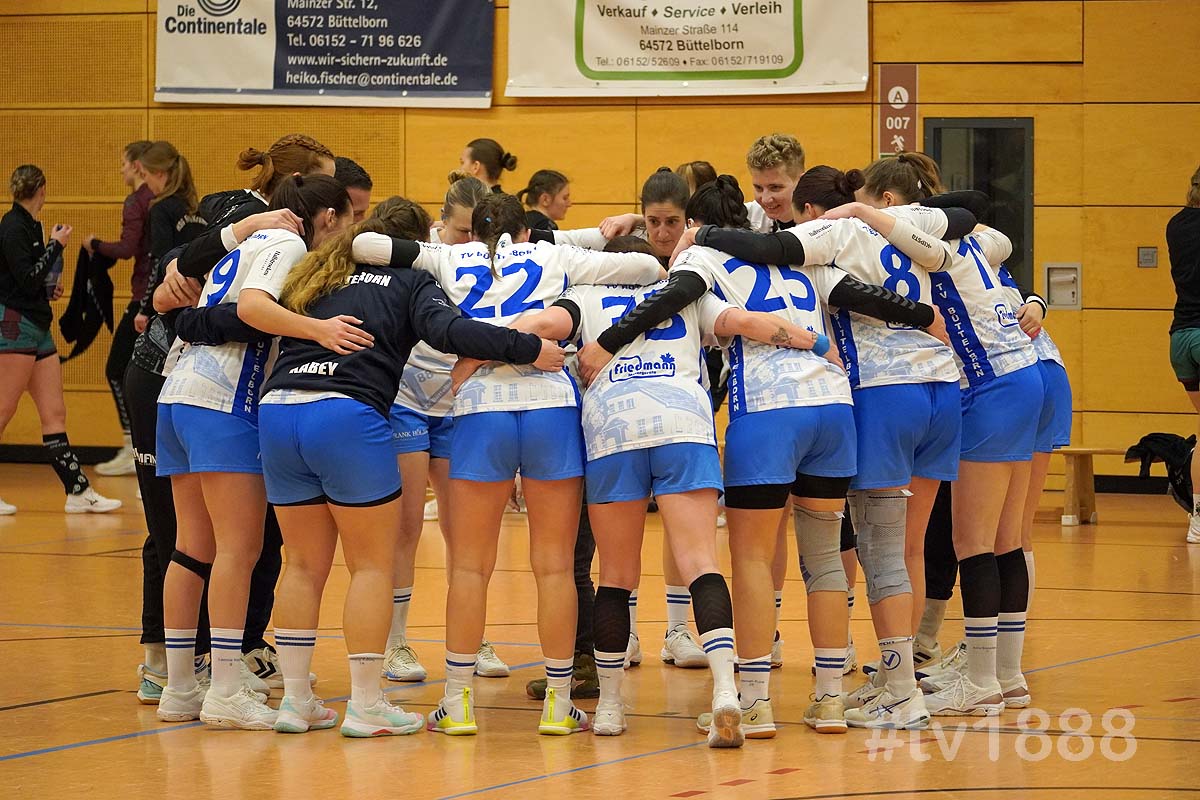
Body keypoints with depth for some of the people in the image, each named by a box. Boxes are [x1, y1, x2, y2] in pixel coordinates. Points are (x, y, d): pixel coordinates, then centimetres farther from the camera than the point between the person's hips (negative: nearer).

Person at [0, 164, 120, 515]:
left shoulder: (30, 225, 14)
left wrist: (50, 285, 17)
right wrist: (56, 246, -12)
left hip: (37, 327, 9)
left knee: (55, 414, 6)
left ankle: (79, 492, 6)